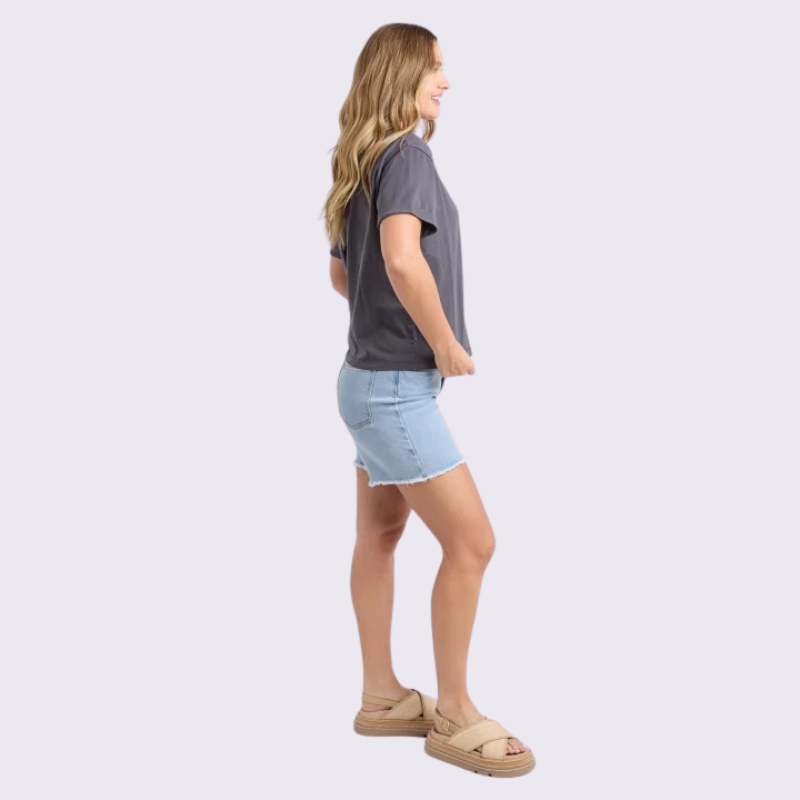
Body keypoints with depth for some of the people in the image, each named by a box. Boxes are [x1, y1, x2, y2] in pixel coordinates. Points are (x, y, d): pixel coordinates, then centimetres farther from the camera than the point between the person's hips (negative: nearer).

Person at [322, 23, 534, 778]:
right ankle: (454, 716, 7)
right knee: (470, 542, -4)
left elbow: (341, 274, 21)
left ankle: (382, 697, 26)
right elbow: (402, 259, -33)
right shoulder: (407, 153, -15)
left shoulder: (364, 164, 11)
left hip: (373, 376, 10)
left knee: (379, 535, 15)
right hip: (395, 385, -10)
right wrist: (447, 345, -20)